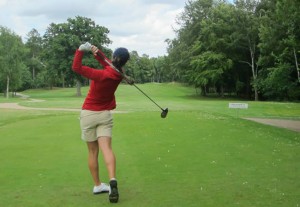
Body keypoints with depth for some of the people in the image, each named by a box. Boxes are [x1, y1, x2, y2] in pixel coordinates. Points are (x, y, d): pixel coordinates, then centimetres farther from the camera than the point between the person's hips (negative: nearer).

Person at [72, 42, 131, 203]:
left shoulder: (101, 75, -22)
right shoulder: (119, 74, -6)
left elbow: (76, 67, -19)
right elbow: (108, 64, 7)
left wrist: (81, 50, -12)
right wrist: (98, 53, -11)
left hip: (89, 114, -3)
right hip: (105, 115, 3)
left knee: (93, 152, 7)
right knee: (106, 148, -8)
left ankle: (97, 185, 13)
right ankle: (112, 180, -28)